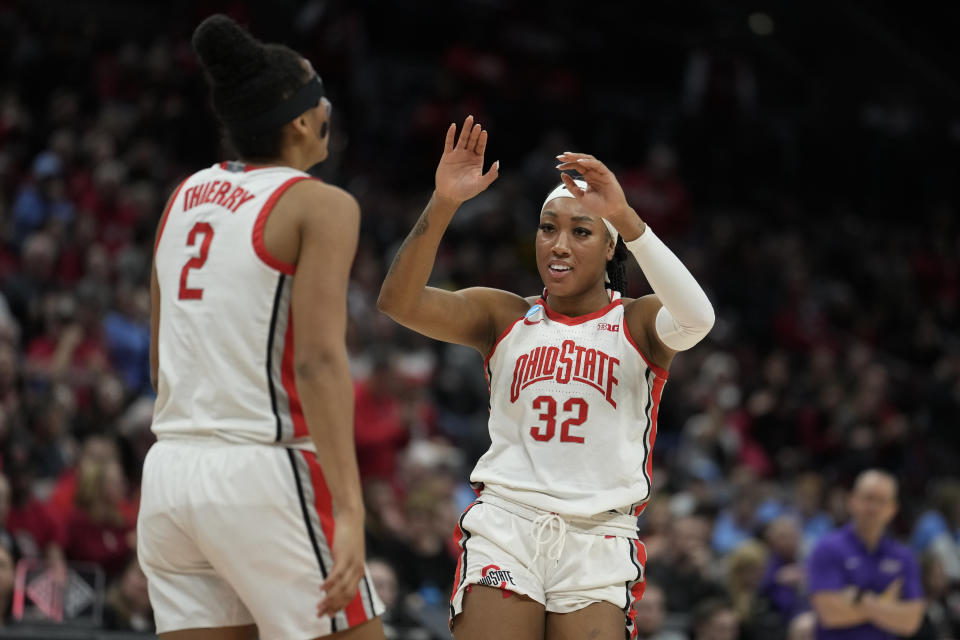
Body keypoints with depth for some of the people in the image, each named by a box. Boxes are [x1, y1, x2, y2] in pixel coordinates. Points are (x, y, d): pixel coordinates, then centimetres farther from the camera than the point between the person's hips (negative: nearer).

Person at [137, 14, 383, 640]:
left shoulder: (187, 195, 14)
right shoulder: (321, 205, -6)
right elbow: (318, 360, -17)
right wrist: (349, 512, -21)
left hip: (170, 471, 7)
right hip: (261, 471, -7)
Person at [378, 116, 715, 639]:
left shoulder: (637, 323, 5)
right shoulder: (504, 318, 10)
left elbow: (696, 319, -19)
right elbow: (399, 302, -5)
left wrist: (625, 218, -30)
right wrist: (443, 204, -20)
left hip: (598, 541, 0)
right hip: (505, 529, 1)